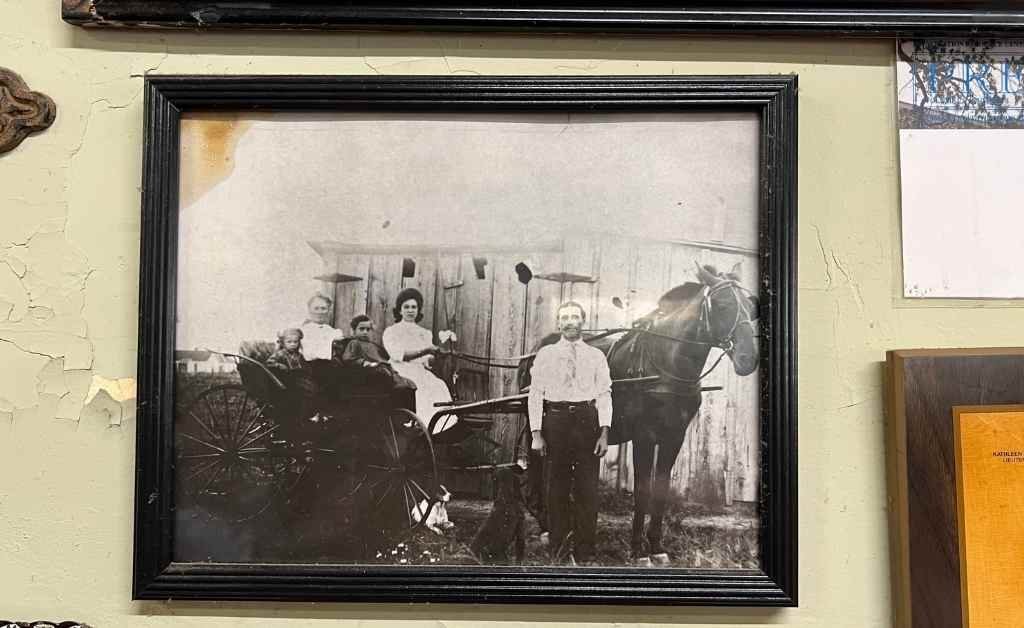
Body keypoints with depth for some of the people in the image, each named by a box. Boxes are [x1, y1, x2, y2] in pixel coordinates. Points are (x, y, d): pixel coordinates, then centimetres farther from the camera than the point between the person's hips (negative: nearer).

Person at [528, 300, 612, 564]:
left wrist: (604, 432, -7)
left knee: (587, 487, 2)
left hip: (588, 422, 0)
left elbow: (604, 395, 4)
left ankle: (585, 549, 12)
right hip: (555, 420, 0)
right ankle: (558, 545, 17)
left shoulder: (596, 356, 8)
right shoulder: (545, 355, 6)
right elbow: (535, 395, 3)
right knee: (556, 486, 5)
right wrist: (536, 434, -5)